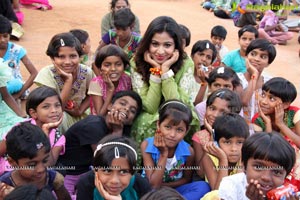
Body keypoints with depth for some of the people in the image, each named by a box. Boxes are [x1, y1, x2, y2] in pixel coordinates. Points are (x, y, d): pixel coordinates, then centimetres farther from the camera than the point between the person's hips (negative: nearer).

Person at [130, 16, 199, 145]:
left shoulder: (185, 65, -13)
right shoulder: (137, 64, -14)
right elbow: (150, 107, -18)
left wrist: (166, 70, -25)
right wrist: (156, 70, -24)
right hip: (148, 122, 0)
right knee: (147, 122, -32)